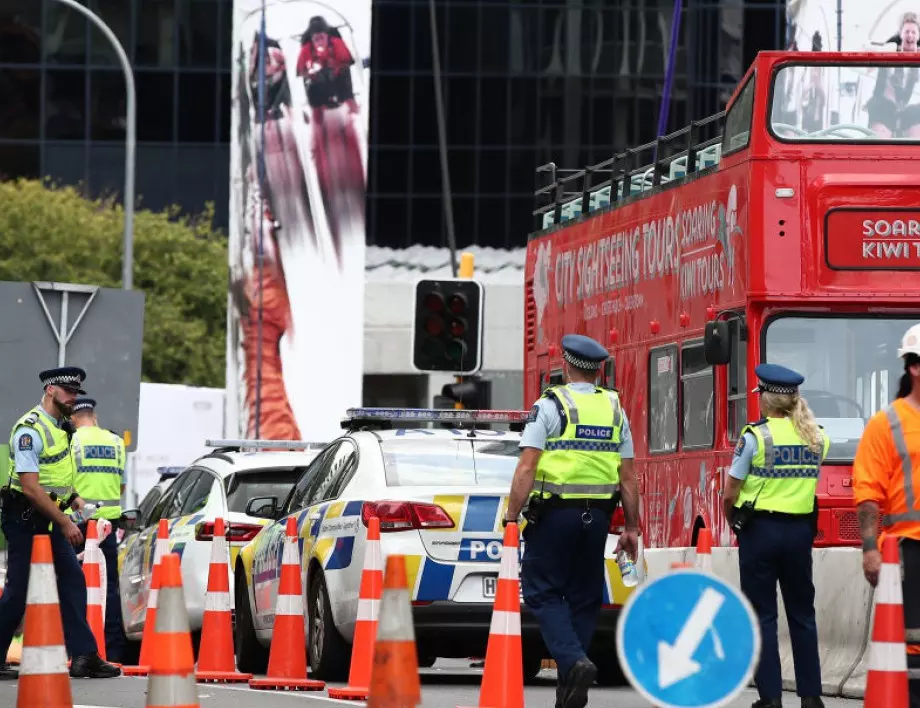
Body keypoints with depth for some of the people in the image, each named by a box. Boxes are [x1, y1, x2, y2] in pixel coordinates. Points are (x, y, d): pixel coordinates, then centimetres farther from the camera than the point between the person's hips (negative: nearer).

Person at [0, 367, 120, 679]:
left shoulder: (59, 427, 12)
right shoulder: (29, 430, -18)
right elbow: (31, 488, -23)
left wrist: (72, 496, 13)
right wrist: (64, 523, -22)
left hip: (50, 520, 9)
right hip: (25, 520, -9)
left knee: (72, 581, 0)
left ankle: (83, 656, -2)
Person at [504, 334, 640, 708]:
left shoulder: (550, 406, -6)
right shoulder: (614, 410, 8)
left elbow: (526, 469, -13)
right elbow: (628, 477, 8)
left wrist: (512, 518, -11)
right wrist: (631, 528, 14)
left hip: (554, 512, -5)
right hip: (597, 516, 5)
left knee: (542, 592, 3)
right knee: (583, 597, 11)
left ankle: (573, 660, -19)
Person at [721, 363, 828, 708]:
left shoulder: (756, 436, -10)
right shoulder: (816, 437, 4)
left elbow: (730, 493, -8)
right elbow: (814, 482, 7)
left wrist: (734, 522, 10)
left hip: (761, 529, -4)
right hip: (801, 531, 4)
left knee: (762, 615, 2)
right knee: (802, 614, 11)